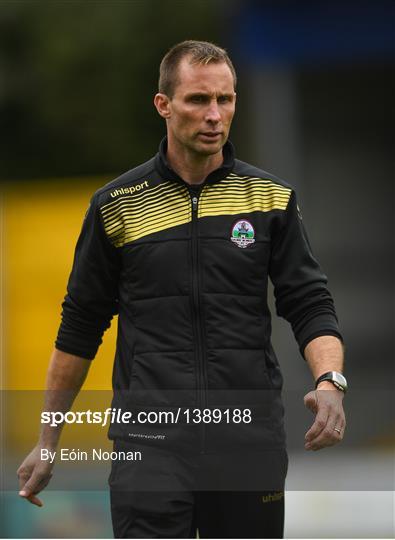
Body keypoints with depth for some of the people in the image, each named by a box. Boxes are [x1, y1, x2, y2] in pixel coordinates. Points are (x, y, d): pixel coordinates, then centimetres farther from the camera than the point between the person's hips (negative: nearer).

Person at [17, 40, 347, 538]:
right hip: (151, 441, -2)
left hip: (250, 438, 2)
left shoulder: (271, 197, 4)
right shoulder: (117, 206, 2)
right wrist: (47, 441, 9)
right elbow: (80, 328, 9)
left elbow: (310, 305, 3)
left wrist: (330, 381, -18)